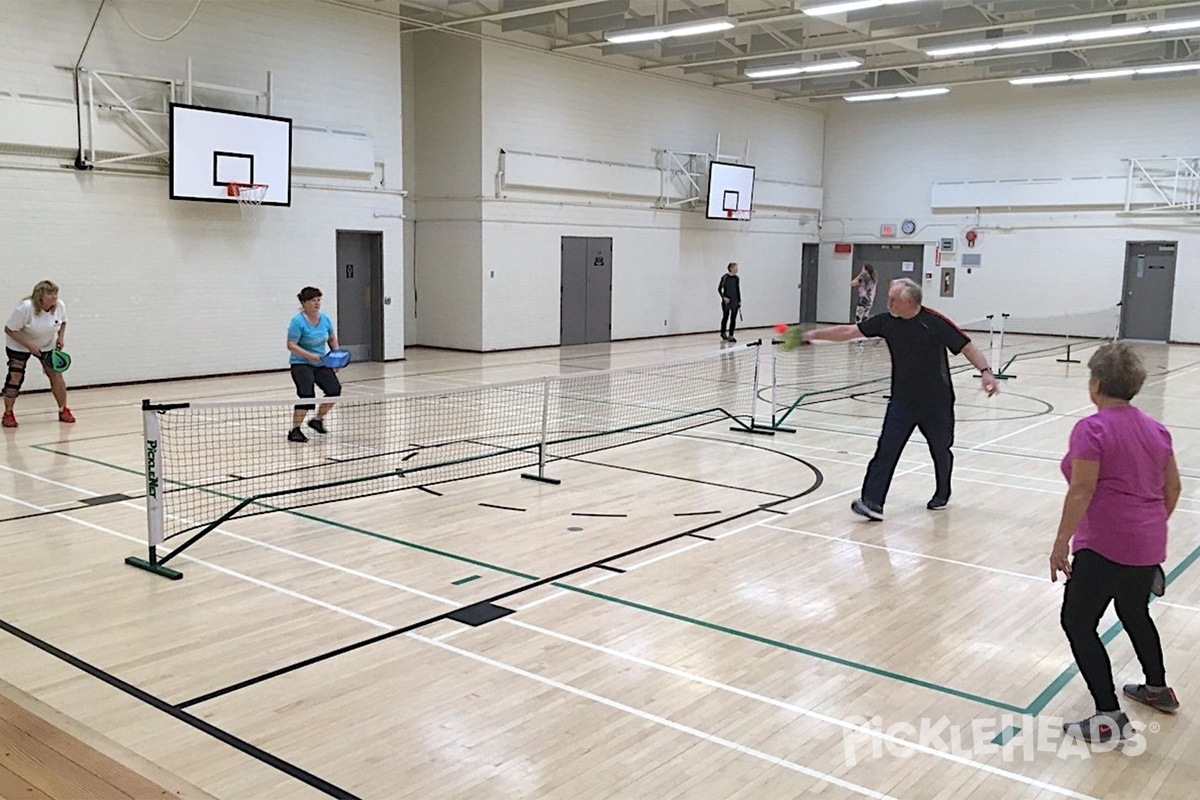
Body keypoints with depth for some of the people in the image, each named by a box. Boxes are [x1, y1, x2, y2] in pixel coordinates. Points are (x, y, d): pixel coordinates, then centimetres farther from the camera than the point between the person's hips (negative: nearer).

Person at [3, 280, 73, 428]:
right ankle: (8, 414, 1)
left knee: (56, 375, -4)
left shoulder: (60, 306, -17)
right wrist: (29, 345, -30)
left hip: (47, 345, 4)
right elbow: (9, 329, -23)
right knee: (15, 377, -12)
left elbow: (63, 322, 6)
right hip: (19, 346, -4)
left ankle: (63, 410, 9)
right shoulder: (25, 308, -31)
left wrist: (61, 337, -11)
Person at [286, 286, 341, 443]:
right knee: (307, 395, -19)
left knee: (335, 389, -7)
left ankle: (317, 419, 15)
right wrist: (309, 355, -28)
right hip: (301, 364, -6)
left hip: (321, 364, 6)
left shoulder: (325, 318, 3)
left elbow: (332, 338, 18)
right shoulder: (298, 321, -15)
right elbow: (291, 345, -18)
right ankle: (295, 430, -8)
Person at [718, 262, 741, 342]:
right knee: (725, 317, 5)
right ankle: (723, 334, 23)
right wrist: (724, 297, -15)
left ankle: (731, 336, 6)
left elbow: (738, 290, 13)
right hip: (726, 301, -4)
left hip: (735, 301, 4)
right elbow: (719, 289, -5)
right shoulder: (725, 277, -8)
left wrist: (739, 301, 9)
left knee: (733, 318, 1)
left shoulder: (737, 278, 6)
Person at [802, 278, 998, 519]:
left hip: (936, 403, -2)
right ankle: (872, 502, -14)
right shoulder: (886, 321, -4)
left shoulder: (935, 322, -15)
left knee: (941, 452, 15)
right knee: (886, 450, -10)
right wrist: (815, 334, -2)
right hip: (902, 402, 2)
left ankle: (942, 495, 39)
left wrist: (985, 371, -23)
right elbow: (849, 331, 0)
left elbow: (966, 346, -12)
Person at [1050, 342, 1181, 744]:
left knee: (1078, 624, -1)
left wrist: (1061, 542, -16)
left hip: (1105, 548, -8)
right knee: (1135, 615, 27)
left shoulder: (1092, 429, -14)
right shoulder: (1155, 429, 10)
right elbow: (1172, 489, 16)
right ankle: (1158, 690, 46)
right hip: (1148, 547, 9)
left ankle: (1109, 717, -3)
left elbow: (1082, 490, -20)